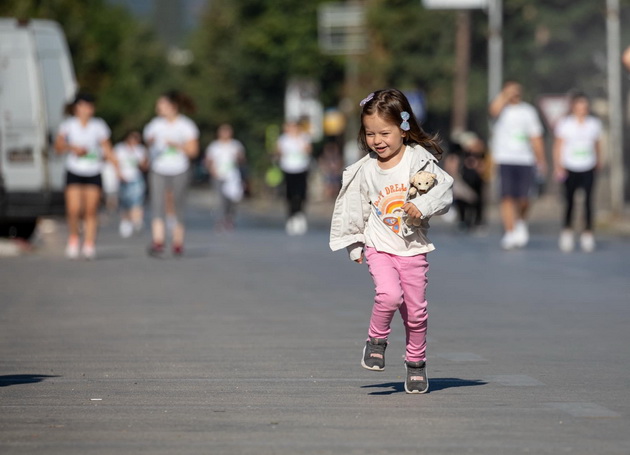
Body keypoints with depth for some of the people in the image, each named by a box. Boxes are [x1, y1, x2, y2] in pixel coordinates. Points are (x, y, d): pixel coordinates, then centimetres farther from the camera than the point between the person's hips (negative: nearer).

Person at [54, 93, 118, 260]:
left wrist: (116, 165, -3)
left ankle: (89, 245, 1)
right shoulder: (68, 124, 0)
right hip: (74, 172, -1)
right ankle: (73, 238, 15)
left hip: (94, 173, 1)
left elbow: (107, 148, 7)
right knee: (73, 210, -10)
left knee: (91, 211, -4)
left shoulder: (98, 125, 2)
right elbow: (58, 147, -6)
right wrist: (73, 148, -23)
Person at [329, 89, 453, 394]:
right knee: (389, 295, -24)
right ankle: (376, 340, 2)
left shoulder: (419, 160, -6)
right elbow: (355, 208, 10)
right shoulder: (365, 169, 1)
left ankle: (416, 362, 24)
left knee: (416, 310, 5)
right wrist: (355, 245, 12)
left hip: (413, 248, 0)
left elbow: (444, 189, -12)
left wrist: (422, 205, -29)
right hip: (379, 247, 0)